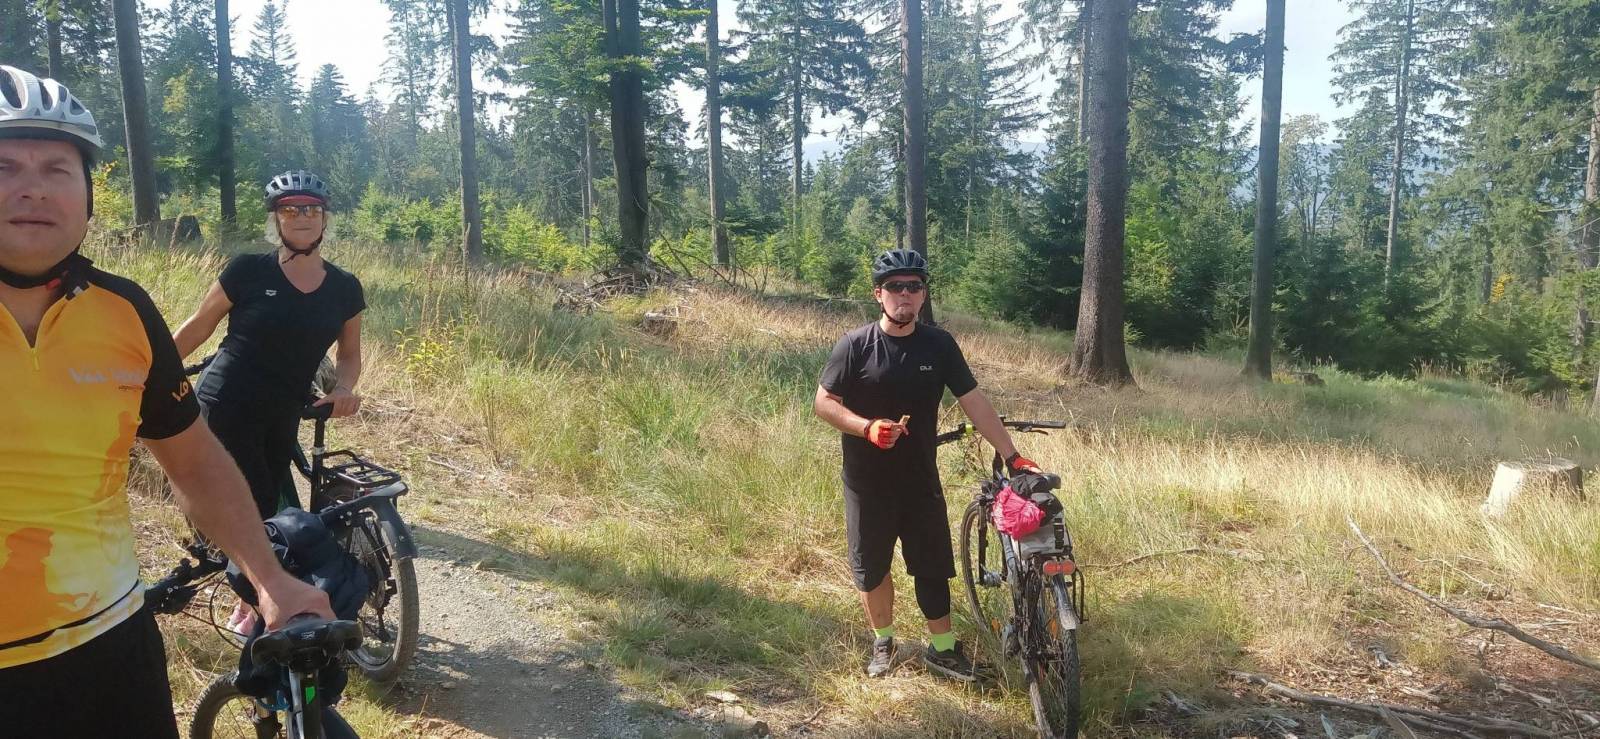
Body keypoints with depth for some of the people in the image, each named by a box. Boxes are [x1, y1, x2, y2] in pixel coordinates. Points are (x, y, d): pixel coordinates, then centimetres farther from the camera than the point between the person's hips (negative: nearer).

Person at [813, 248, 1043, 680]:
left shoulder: (939, 345, -3)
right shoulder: (855, 346, -10)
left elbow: (974, 402, -2)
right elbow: (824, 403, -7)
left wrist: (1011, 456, -6)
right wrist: (868, 427, -23)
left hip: (921, 480, 2)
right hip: (868, 482, -2)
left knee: (933, 566, 9)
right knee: (872, 567, 12)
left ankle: (942, 648, 26)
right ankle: (883, 641, 33)